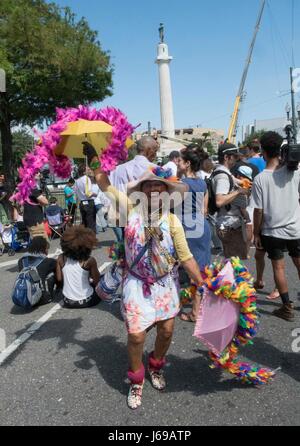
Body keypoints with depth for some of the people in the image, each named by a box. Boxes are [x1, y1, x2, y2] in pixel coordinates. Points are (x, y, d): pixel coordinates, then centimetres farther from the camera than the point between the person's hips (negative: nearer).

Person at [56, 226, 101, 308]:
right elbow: (96, 281, -11)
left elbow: (59, 279, -2)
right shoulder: (89, 260, -18)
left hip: (68, 302, 5)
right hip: (86, 301, -4)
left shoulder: (61, 258, -8)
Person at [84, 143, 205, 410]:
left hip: (166, 284, 2)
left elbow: (186, 257, -7)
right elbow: (105, 185, -6)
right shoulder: (130, 208, -10)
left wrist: (203, 285, -10)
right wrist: (93, 156, -7)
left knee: (166, 330, 10)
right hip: (137, 284, -1)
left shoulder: (172, 220, -9)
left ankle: (156, 367, 43)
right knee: (136, 336, -2)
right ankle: (136, 381, 27)